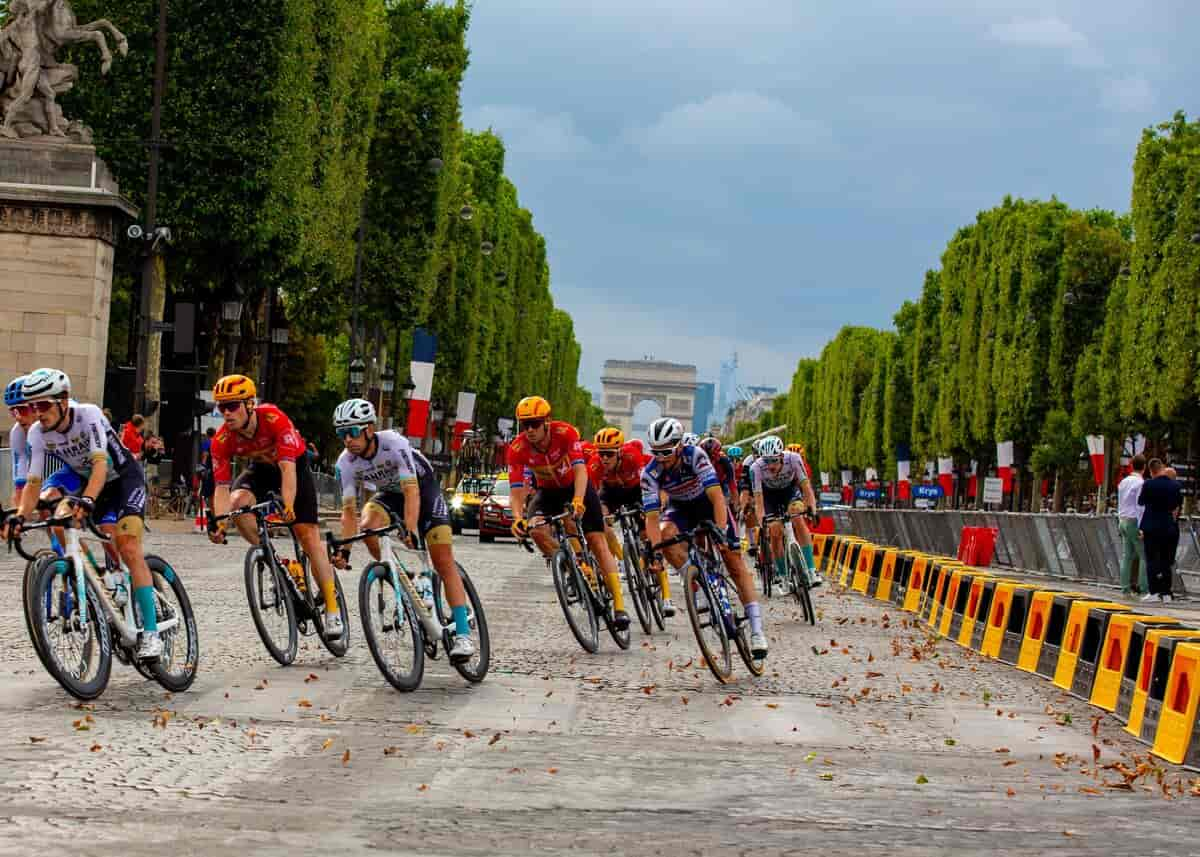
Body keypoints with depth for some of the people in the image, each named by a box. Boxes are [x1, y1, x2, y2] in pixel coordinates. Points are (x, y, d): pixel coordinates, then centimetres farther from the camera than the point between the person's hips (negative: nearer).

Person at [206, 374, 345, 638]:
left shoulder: (274, 419, -36)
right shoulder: (222, 440, -25)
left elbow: (287, 467, -41)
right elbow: (222, 486, -25)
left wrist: (288, 506, -54)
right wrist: (219, 522, -42)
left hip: (293, 466, -3)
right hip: (260, 469, 3)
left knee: (309, 536, -12)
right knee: (237, 501, -29)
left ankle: (332, 608, -3)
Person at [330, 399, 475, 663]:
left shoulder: (394, 443, -34)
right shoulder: (345, 463, -20)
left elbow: (411, 492, -40)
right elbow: (349, 510, -19)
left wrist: (411, 530, -52)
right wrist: (344, 549, -33)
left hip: (422, 487, -4)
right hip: (389, 495, 4)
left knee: (443, 560, -14)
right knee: (367, 527, -29)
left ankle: (463, 634, -15)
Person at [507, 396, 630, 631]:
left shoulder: (566, 433, -30)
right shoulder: (517, 449, -25)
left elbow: (580, 470, -39)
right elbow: (517, 490, -26)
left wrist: (578, 501, -56)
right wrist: (517, 518, -45)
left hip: (576, 487, -2)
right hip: (548, 491, 2)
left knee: (597, 541, -12)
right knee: (536, 530, -27)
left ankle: (619, 605, -13)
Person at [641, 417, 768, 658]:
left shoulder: (695, 456, -32)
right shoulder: (650, 473, -25)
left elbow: (717, 496, -38)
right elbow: (651, 517, -28)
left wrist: (721, 532, -49)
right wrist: (655, 548, -44)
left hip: (708, 503, -2)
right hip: (680, 508, 2)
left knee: (734, 561, -10)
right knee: (666, 533, -32)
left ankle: (756, 629, -11)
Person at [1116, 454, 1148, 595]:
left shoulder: (1123, 482, 12)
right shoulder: (1140, 483, -12)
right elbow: (1140, 506, -16)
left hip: (1123, 521, 8)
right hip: (1134, 521, -8)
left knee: (1126, 556, 7)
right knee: (1144, 555, -4)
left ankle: (1126, 588, 5)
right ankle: (1144, 587, -9)